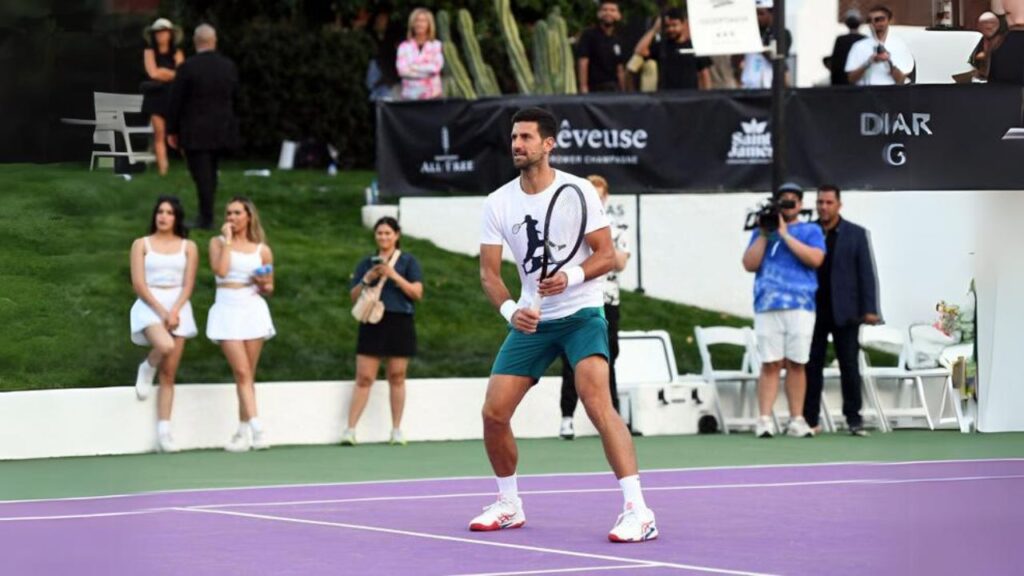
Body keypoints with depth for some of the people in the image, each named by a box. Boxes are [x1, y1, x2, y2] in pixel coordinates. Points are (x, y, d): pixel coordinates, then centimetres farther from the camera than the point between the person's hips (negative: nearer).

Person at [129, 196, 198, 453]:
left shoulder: (188, 247, 10)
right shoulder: (142, 244, 5)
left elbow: (188, 284, 3)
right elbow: (138, 283, -3)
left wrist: (174, 311, -13)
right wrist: (161, 311, -14)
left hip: (178, 306, 2)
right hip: (150, 305, -2)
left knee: (169, 374, -2)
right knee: (165, 346, -33)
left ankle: (163, 432, -2)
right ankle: (147, 369, 1)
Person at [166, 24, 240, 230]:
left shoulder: (187, 67, -12)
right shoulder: (228, 66, 1)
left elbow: (176, 101, -9)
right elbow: (234, 97, 9)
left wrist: (172, 130, -1)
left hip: (195, 131, -5)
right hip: (222, 129, 5)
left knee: (202, 175, -2)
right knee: (210, 172, 17)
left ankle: (207, 219, -2)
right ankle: (205, 214, 20)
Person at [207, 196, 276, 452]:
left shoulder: (262, 250, 10)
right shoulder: (218, 242, 8)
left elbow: (269, 288, 17)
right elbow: (220, 270, -11)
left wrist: (264, 284, -5)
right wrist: (228, 241, -6)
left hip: (253, 309, 1)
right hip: (227, 310, -1)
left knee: (247, 375, 2)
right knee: (242, 372, -12)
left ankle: (243, 433, 7)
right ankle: (256, 428, -19)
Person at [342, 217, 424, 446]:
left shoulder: (408, 261, 6)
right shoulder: (366, 263, 13)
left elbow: (417, 292, -4)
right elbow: (354, 296, 10)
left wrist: (394, 276, -14)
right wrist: (367, 279, -7)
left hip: (399, 322, -1)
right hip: (372, 323, 1)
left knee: (397, 377, 3)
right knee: (364, 378, -4)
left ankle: (396, 430, 12)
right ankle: (350, 429, -5)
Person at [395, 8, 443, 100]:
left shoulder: (436, 45, 8)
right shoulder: (404, 47, 7)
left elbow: (436, 67, -6)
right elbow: (402, 69, -6)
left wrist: (413, 67, -4)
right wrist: (426, 72, -8)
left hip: (432, 95, 0)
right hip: (410, 96, 0)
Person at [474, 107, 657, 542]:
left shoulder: (578, 191, -9)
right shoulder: (498, 204, 1)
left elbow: (607, 255, -8)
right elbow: (489, 271, -1)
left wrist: (570, 278, -28)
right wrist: (509, 309, -20)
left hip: (581, 314, -5)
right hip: (531, 321, 5)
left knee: (598, 403, -24)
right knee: (493, 413, -1)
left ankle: (638, 511, -27)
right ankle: (509, 505, 23)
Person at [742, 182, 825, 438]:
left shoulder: (811, 231, 10)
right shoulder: (763, 230, 15)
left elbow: (815, 259, -8)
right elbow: (750, 264, 5)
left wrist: (785, 234, -7)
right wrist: (765, 234, -2)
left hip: (800, 305, -1)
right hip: (768, 305, 1)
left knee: (796, 364, 1)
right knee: (770, 364, -4)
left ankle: (797, 420, 5)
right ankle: (765, 420, -6)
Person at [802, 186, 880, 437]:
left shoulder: (856, 234, 4)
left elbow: (866, 273, 2)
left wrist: (869, 309, -5)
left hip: (844, 312, -1)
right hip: (813, 310, 1)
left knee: (849, 366, 1)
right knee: (812, 365, 2)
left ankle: (854, 419, 5)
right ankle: (809, 419, 6)